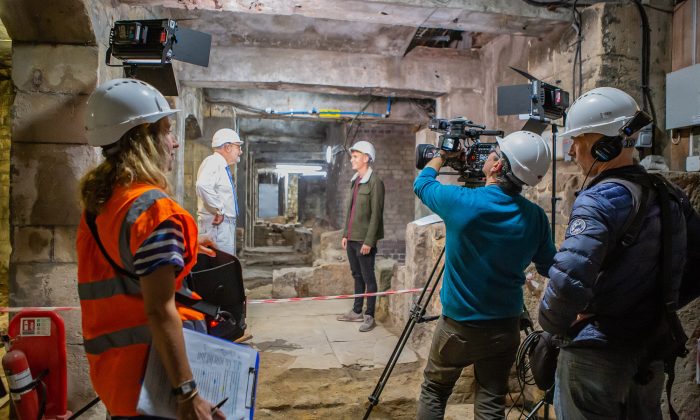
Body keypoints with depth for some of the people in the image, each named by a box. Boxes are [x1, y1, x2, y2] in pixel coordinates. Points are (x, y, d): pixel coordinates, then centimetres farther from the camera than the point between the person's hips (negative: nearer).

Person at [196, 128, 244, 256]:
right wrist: (219, 211, -24)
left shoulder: (223, 166, 17)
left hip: (226, 224, 10)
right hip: (217, 224, -10)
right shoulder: (213, 162, -13)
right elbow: (203, 185, -32)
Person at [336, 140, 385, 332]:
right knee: (357, 276, 15)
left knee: (368, 278, 1)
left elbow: (376, 214, -15)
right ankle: (357, 311, 26)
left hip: (364, 239, -8)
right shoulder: (355, 181, 14)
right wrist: (345, 234, 14)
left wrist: (369, 241, -18)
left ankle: (369, 316, 9)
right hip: (352, 238, 8)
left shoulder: (374, 182, -11)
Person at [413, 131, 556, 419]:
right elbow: (549, 267, 6)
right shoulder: (535, 217, -9)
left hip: (458, 325, -2)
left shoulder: (460, 201, -19)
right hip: (506, 328, 3)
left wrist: (442, 156, 21)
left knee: (433, 393, 18)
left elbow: (421, 182, 2)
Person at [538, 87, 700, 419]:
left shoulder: (601, 199, -23)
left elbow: (569, 279, -35)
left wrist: (552, 323, -17)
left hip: (598, 353, -7)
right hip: (651, 351, 8)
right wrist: (657, 305, 14)